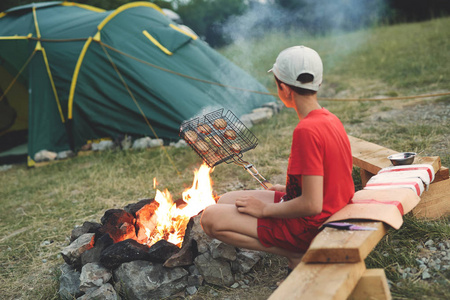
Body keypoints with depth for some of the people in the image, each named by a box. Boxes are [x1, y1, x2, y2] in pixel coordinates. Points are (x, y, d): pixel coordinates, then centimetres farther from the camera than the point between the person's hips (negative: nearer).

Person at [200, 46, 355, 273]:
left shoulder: (307, 131, -26)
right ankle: (302, 251, 7)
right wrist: (288, 190, 16)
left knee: (211, 219, -9)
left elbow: (312, 205, -27)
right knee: (226, 201, 15)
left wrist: (265, 209, -14)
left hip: (307, 226, -9)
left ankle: (297, 256, -7)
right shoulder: (330, 120, 3)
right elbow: (325, 184, 13)